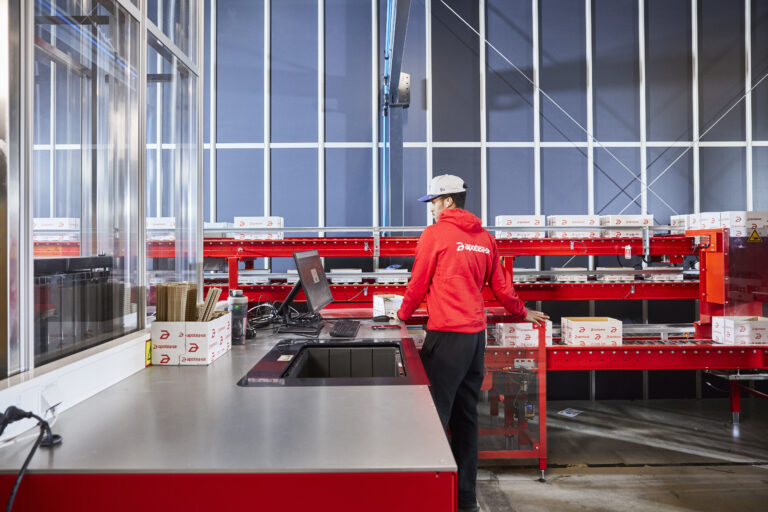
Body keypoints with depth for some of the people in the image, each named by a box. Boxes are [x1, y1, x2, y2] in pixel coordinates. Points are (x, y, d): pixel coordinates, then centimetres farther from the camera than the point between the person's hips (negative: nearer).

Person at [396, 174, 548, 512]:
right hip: (477, 332, 7)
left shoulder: (435, 234, -5)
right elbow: (501, 286, 17)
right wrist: (521, 313, 33)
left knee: (435, 413, -4)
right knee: (466, 414, 13)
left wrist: (403, 314, 17)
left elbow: (419, 282, 0)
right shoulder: (484, 238, 12)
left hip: (447, 334, -7)